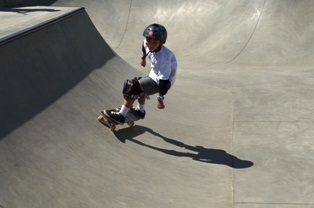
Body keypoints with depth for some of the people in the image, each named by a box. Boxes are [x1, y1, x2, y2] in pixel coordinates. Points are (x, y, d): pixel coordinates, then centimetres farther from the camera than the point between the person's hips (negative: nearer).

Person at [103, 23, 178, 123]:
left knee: (133, 87, -13)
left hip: (161, 80, -9)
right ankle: (140, 111, 50)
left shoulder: (163, 59, -38)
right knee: (140, 87, 27)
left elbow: (164, 80, -33)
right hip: (154, 75, 9)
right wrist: (143, 57, 27)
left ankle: (121, 115, -4)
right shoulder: (147, 43, -17)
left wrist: (160, 99, -28)